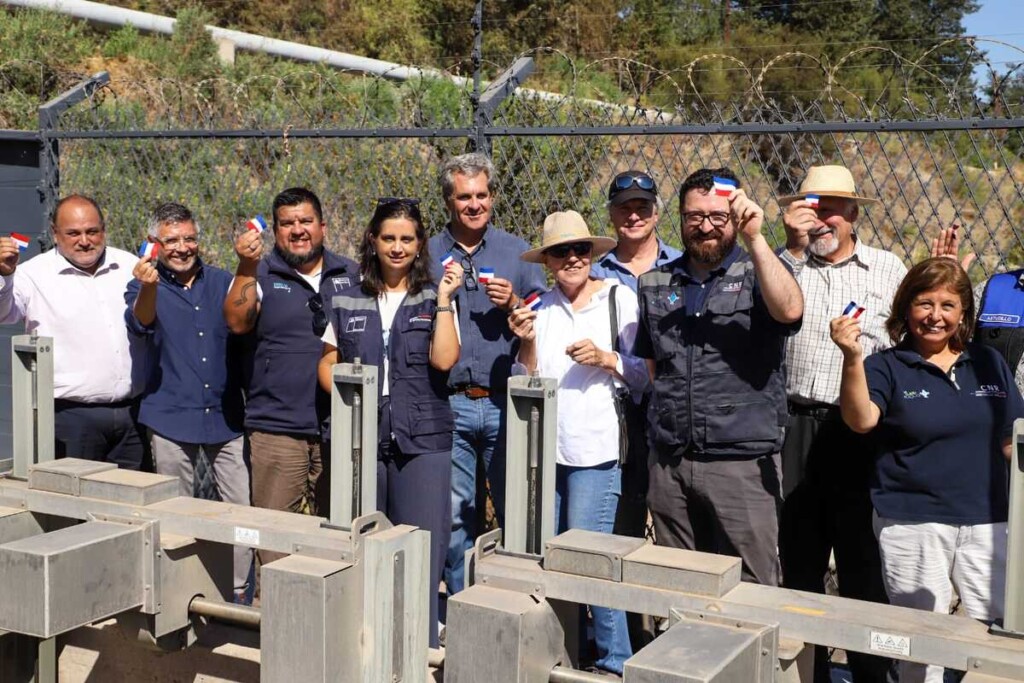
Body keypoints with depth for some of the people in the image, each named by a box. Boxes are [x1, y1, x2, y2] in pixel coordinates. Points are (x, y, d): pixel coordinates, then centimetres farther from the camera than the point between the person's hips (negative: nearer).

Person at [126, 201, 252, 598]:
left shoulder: (222, 282, 9)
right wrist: (147, 287, -40)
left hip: (226, 415, 2)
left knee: (242, 509, 0)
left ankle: (235, 592, 13)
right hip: (171, 418, -2)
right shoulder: (145, 286, 2)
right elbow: (140, 324, -22)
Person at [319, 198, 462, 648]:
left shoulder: (434, 300, 5)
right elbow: (327, 363, 15)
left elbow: (444, 360, -10)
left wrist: (444, 299, -11)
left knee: (422, 553, -4)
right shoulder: (346, 303, 11)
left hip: (422, 441, -2)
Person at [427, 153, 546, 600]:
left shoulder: (516, 252, 9)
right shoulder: (428, 255, 10)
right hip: (450, 406, 1)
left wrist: (514, 304, -9)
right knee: (455, 517, 7)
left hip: (505, 403, 0)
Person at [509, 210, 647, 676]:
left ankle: (614, 660, 11)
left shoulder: (620, 297, -2)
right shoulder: (541, 307, 9)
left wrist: (605, 359, -17)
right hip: (544, 446, 5)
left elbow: (644, 376, -1)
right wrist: (527, 343, -7)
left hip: (595, 448, -4)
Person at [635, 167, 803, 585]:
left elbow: (789, 311, -22)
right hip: (668, 462, 4)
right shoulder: (655, 283, 12)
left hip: (742, 461, -4)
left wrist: (754, 238, -26)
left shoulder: (757, 274, 1)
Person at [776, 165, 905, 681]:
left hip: (859, 431, -1)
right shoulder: (788, 263, 8)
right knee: (799, 558, 11)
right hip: (795, 426, 2)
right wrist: (794, 247, -14)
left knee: (863, 561, 4)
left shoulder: (887, 268, 8)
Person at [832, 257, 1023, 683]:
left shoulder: (989, 363, 9)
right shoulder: (886, 367, -2)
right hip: (912, 524, -3)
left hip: (987, 521, 3)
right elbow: (861, 420, -20)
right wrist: (852, 358, -34)